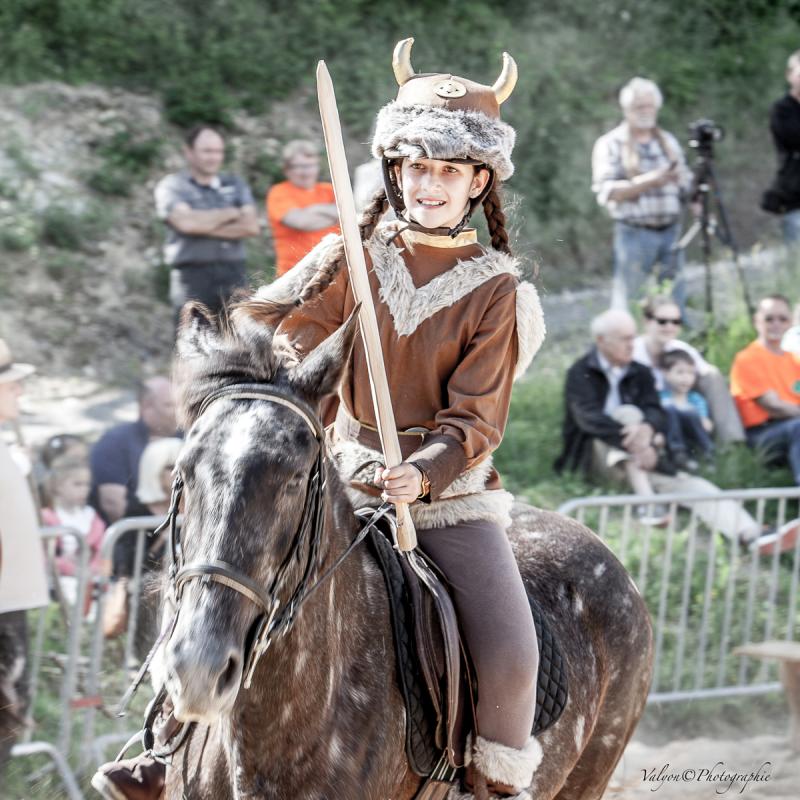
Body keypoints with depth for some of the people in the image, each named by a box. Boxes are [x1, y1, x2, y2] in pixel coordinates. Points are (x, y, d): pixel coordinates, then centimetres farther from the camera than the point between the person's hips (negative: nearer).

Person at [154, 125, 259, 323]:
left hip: (233, 275, 4)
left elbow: (251, 226, 0)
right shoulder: (172, 186, 4)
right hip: (192, 274, -4)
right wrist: (231, 213, -3)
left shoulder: (235, 185, 15)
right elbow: (186, 222, -15)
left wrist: (204, 227, -9)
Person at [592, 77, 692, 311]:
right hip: (634, 232, -5)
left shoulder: (668, 141, 15)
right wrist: (651, 180, -19)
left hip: (670, 230, 5)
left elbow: (686, 184, 18)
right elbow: (607, 192, -11)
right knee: (625, 302, -6)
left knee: (675, 300, 5)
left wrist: (676, 177, -6)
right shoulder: (610, 144, 0)